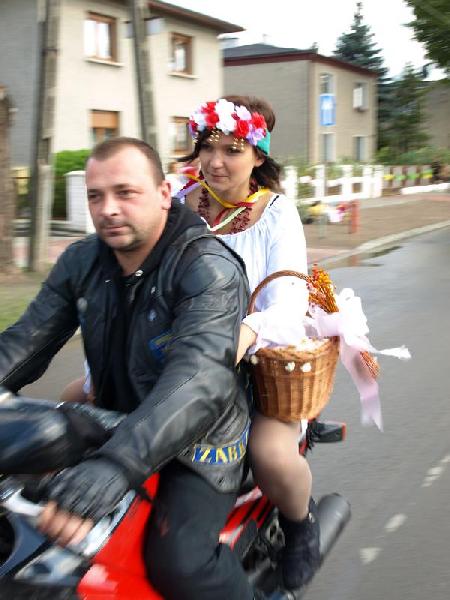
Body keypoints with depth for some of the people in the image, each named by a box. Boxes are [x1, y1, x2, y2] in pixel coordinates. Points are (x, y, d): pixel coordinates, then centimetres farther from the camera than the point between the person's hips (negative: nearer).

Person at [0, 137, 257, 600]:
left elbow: (199, 375, -36)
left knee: (178, 563, -27)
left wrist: (115, 465, -49)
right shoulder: (81, 262, 2)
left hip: (197, 440, -6)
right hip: (112, 427, 7)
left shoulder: (209, 269, -21)